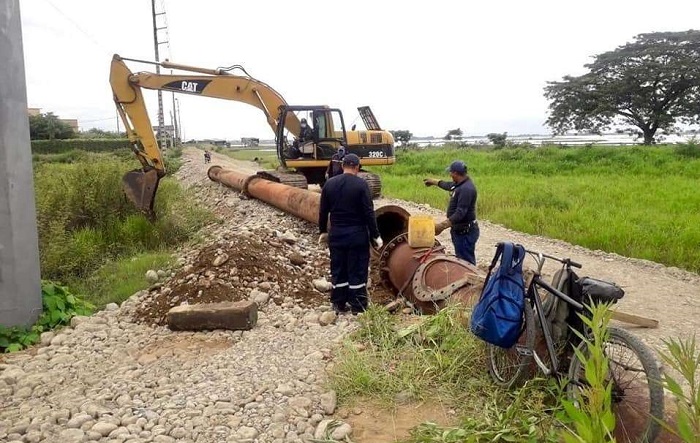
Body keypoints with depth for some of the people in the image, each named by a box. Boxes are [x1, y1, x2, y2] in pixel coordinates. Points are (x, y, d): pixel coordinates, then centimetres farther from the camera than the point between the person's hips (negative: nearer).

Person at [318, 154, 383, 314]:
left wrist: (323, 231, 19)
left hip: (336, 234, 4)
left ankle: (338, 304, 21)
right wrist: (375, 235, -6)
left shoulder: (329, 184, 2)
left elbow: (323, 211, 7)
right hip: (357, 234, -4)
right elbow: (369, 212, -12)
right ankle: (358, 307, 11)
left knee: (338, 270, 13)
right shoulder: (361, 184, -11)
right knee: (357, 270, 4)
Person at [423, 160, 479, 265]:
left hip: (465, 232, -11)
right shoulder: (460, 184, 8)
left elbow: (460, 213, -31)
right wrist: (434, 182, 44)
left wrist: (442, 225, -36)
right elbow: (449, 185, 32)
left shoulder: (466, 189, -24)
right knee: (461, 259, 19)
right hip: (460, 230, 11)